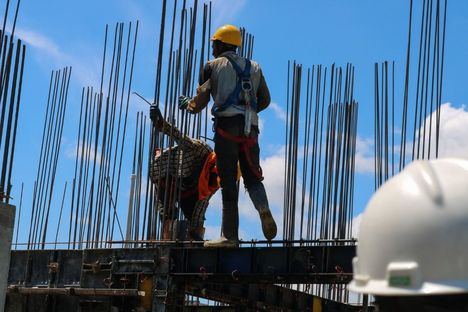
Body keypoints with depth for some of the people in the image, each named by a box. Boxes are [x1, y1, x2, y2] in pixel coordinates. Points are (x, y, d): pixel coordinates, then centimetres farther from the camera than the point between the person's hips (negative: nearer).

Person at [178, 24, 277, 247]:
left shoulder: (213, 66, 9)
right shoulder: (254, 67, 21)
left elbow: (201, 101, 6)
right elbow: (265, 100, 20)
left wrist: (187, 104, 27)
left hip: (227, 125, -3)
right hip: (250, 128, 3)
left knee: (228, 182, -2)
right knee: (252, 177, 10)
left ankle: (230, 235, -4)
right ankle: (263, 209, -22)